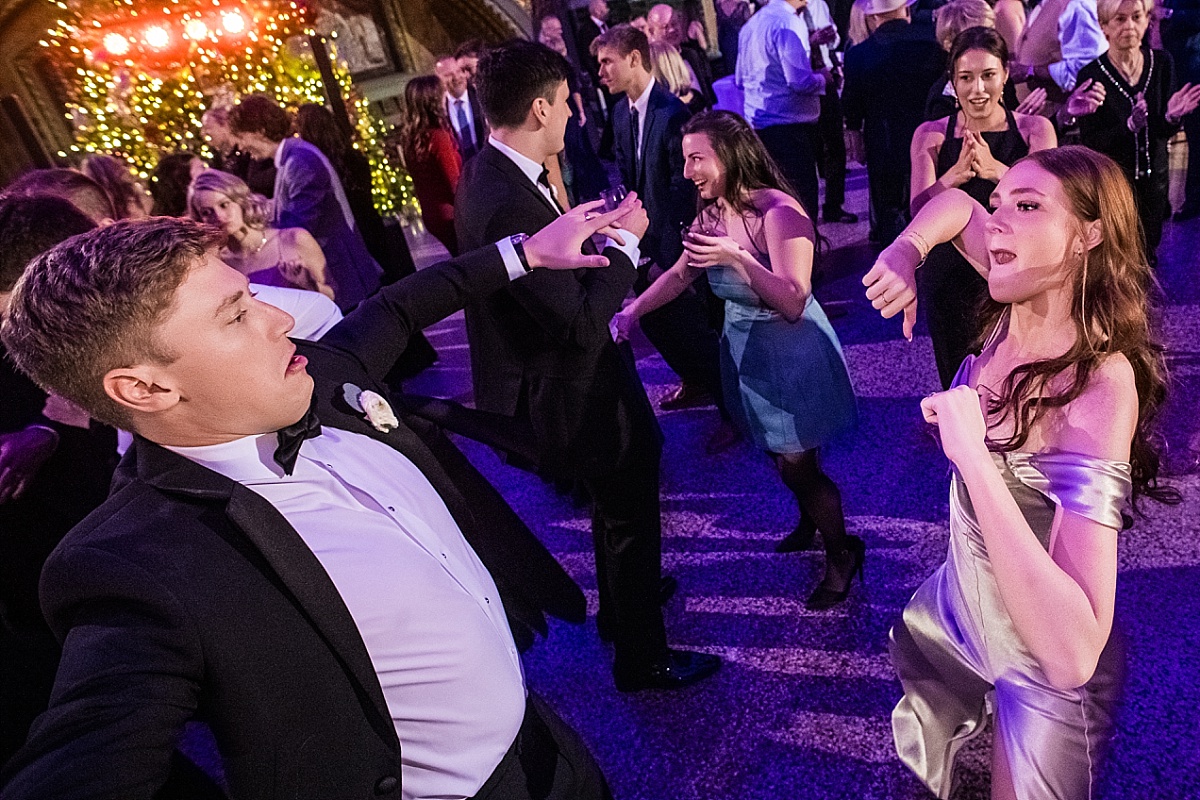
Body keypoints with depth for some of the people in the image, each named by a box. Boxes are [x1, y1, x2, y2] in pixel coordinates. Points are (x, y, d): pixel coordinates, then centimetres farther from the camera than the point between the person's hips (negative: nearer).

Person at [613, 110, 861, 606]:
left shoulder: (779, 211, -24)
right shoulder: (712, 213, -1)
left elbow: (793, 303, -30)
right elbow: (680, 275, 8)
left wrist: (737, 258, -41)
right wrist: (631, 312, -5)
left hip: (790, 352, -7)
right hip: (743, 349, 7)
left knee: (797, 465, 3)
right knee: (781, 456, 20)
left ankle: (841, 552, 28)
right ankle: (811, 520, 47)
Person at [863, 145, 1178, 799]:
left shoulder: (1101, 386, -34)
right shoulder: (1020, 308, -15)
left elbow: (1072, 655, -42)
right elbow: (954, 203, 6)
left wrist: (973, 456, -46)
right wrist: (906, 252, -15)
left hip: (1046, 667, -7)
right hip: (962, 602, 7)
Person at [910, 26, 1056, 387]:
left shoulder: (1035, 129, -1)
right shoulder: (931, 135, -2)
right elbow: (920, 211, -14)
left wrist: (996, 170, -34)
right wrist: (955, 175, -34)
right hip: (951, 280, 0)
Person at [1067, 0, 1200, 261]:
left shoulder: (1162, 62, -3)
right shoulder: (1091, 75, -15)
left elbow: (1164, 132, 1)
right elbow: (1090, 144, -18)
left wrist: (1172, 116, -20)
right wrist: (1129, 125, -32)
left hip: (1154, 178, 4)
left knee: (1148, 253, 16)